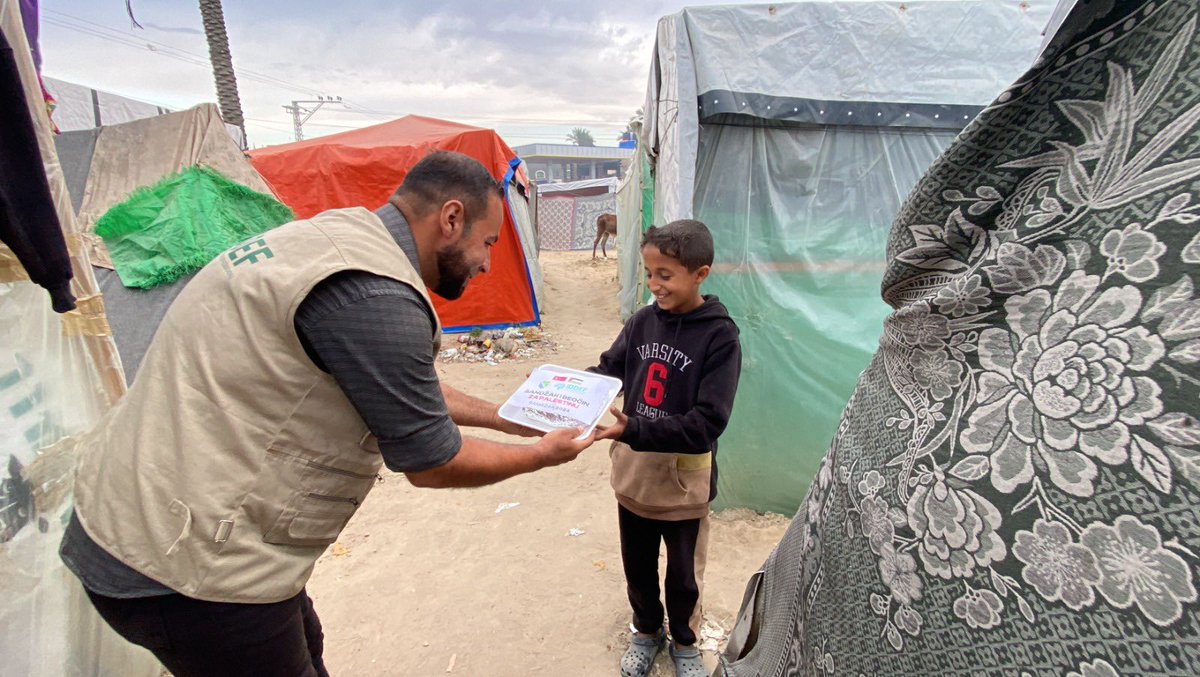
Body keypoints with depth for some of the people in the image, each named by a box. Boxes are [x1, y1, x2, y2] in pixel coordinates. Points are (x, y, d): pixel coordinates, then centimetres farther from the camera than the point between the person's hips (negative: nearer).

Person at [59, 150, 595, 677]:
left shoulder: (338, 232, 5)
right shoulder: (375, 295, -28)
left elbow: (407, 390, 16)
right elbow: (431, 465, -16)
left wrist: (508, 417, 19)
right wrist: (542, 454, 0)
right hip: (178, 563, -9)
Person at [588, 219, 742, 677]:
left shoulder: (719, 336, -18)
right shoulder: (642, 321, -5)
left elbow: (706, 424, -24)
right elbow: (608, 372, 4)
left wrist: (632, 430, -34)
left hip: (685, 478, -3)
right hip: (633, 469, 4)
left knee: (683, 575, 20)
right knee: (637, 566, 22)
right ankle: (646, 631, 50)